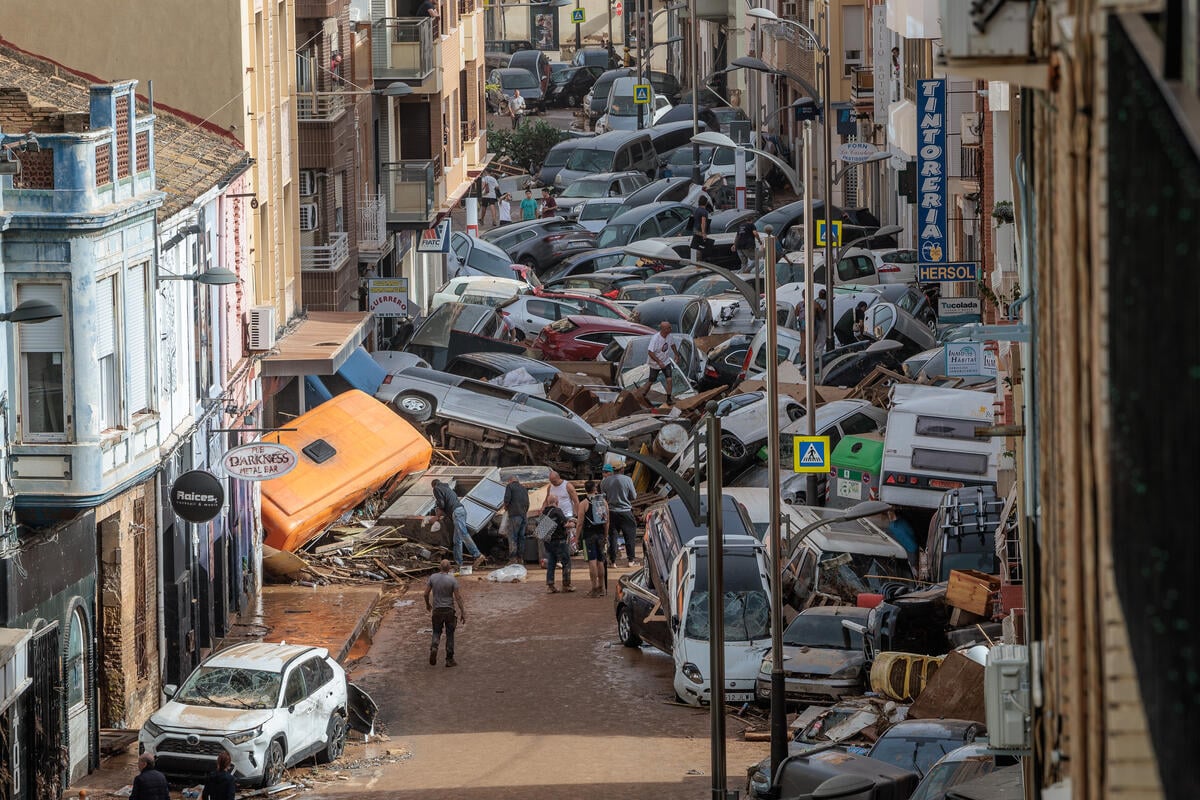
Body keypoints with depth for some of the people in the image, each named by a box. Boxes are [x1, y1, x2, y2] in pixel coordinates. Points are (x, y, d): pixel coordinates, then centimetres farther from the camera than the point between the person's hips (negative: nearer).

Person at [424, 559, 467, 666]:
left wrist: (428, 604, 21)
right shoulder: (452, 580, -11)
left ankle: (434, 647, -15)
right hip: (449, 609, -2)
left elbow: (426, 594, 1)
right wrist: (462, 612, -3)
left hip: (437, 610, 2)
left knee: (437, 632, 16)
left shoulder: (433, 577, -4)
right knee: (450, 634, 9)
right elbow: (458, 597, -10)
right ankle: (449, 659, 12)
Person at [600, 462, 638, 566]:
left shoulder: (604, 481, -3)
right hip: (625, 510, -2)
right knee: (630, 535, 8)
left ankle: (612, 560, 8)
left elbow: (603, 496, 6)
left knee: (612, 535, 9)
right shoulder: (627, 479, -10)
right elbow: (633, 496, -4)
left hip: (611, 512, 2)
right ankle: (631, 559, 7)